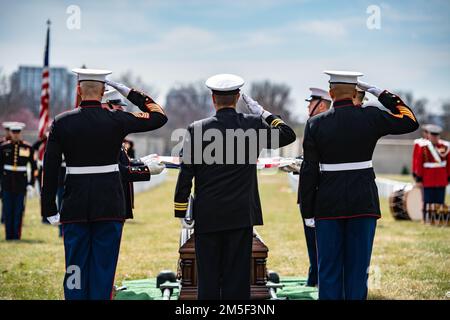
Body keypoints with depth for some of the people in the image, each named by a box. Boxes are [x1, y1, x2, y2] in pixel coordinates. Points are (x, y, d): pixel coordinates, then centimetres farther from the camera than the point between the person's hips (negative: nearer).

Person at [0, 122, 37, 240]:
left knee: (19, 210, 1)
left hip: (21, 183, 0)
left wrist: (31, 183, 1)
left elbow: (33, 167, 6)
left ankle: (17, 235, 7)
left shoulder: (28, 148, 1)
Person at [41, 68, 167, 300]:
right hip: (110, 206, -1)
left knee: (75, 267, 7)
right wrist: (128, 91, 5)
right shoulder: (116, 120, -6)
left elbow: (50, 168, -2)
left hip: (75, 207, 1)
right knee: (103, 266, 4)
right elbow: (160, 116, 6)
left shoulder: (62, 122, -2)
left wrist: (49, 209, 5)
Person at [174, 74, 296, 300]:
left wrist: (181, 212, 3)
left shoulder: (197, 129, -5)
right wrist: (262, 113, 13)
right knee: (238, 276, 5)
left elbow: (186, 174, -4)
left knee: (208, 275, 5)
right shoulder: (253, 125, -4)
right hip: (241, 215, 1)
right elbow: (288, 135, 10)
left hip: (207, 217, 0)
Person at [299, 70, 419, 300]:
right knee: (357, 268, 6)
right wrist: (382, 94, 10)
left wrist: (308, 212, 2)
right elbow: (410, 122, 9)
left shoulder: (315, 124, -5)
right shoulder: (371, 117, -5)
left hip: (328, 205, 0)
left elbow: (309, 171, -5)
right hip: (364, 203, 0)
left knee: (329, 271, 6)